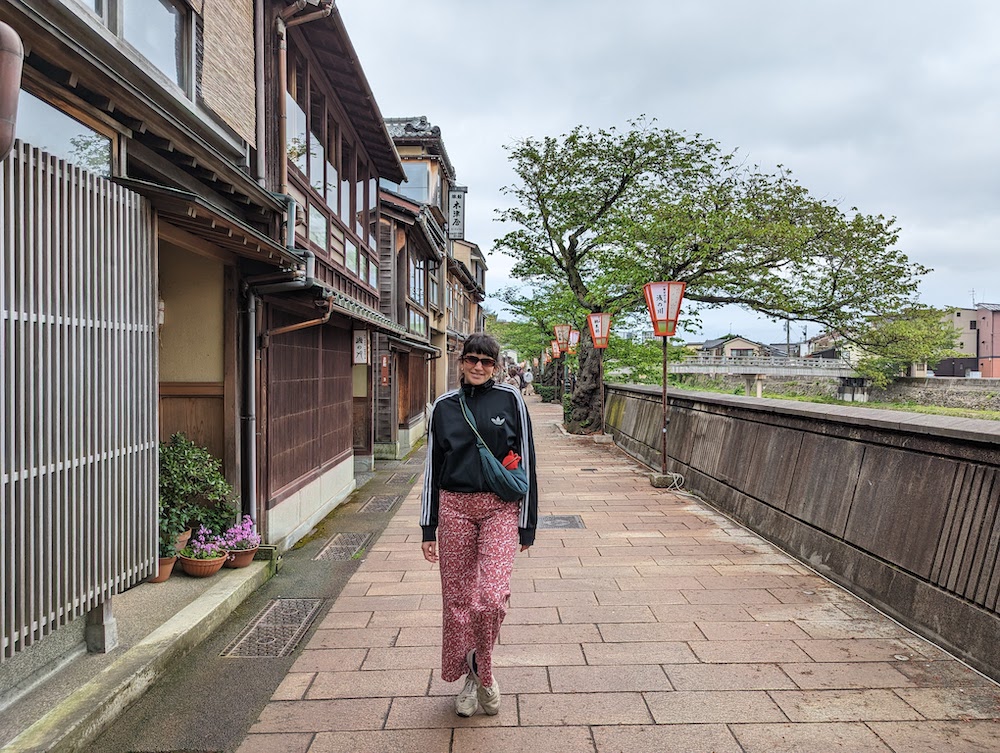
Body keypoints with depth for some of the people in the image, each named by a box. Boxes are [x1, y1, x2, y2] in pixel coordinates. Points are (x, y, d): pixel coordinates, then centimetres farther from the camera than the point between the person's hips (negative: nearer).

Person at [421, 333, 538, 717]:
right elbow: (432, 467, 9)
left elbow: (526, 462, 1)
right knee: (457, 599, 8)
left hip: (500, 507, -2)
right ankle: (469, 677, 32)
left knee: (492, 596, -13)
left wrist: (526, 524, -1)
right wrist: (428, 527, 7)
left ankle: (480, 664, 18)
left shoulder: (510, 399, 0)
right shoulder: (444, 405, 6)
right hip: (454, 508, 2)